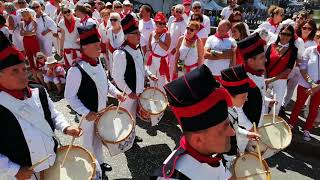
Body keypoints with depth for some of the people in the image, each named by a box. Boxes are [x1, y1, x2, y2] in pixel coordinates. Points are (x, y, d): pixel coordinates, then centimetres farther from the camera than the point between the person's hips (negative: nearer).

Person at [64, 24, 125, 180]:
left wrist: (115, 92, -1)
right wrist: (86, 113, -28)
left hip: (102, 111, 8)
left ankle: (100, 162, 50)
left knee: (99, 139, 27)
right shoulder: (76, 70, -28)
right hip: (89, 115, -7)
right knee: (89, 144, 16)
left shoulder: (97, 62, -3)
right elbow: (69, 96, -23)